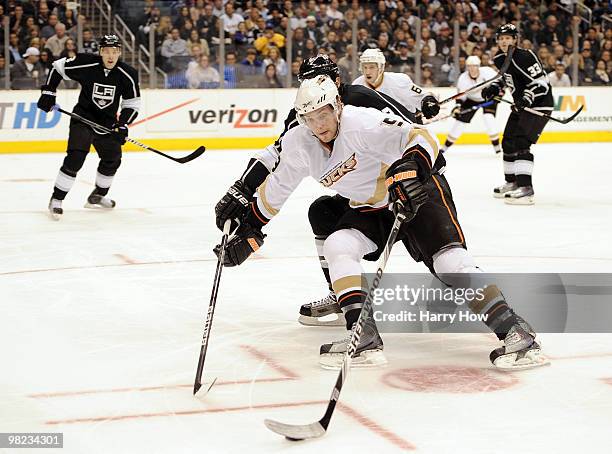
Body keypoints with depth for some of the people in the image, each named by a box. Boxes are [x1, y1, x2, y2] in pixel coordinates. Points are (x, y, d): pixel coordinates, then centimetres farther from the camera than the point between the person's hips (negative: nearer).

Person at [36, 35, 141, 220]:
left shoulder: (127, 74, -13)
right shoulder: (86, 64, -20)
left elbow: (132, 103, -2)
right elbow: (58, 67, -4)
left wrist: (123, 124, -14)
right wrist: (48, 92, -9)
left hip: (107, 121, 4)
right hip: (84, 115, -4)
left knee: (112, 159, 11)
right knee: (75, 157, -19)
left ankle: (97, 196, 33)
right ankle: (56, 199, -11)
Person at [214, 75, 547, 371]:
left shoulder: (364, 122, -27)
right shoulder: (299, 144, -6)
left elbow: (421, 137, -36)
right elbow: (276, 187, 10)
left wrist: (412, 167, -55)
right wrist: (250, 228, 12)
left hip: (419, 192, -7)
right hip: (369, 208, 7)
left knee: (448, 257, -24)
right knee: (337, 246, -18)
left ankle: (513, 330, -27)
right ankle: (365, 339, -23)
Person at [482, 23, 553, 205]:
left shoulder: (524, 57, -22)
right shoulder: (499, 58, 5)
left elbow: (541, 82, -24)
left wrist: (527, 98, -36)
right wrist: (494, 88, 6)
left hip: (539, 104, -10)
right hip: (521, 105, 10)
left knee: (521, 143, -21)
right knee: (508, 142, 13)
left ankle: (525, 188, -25)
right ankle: (511, 183, 29)